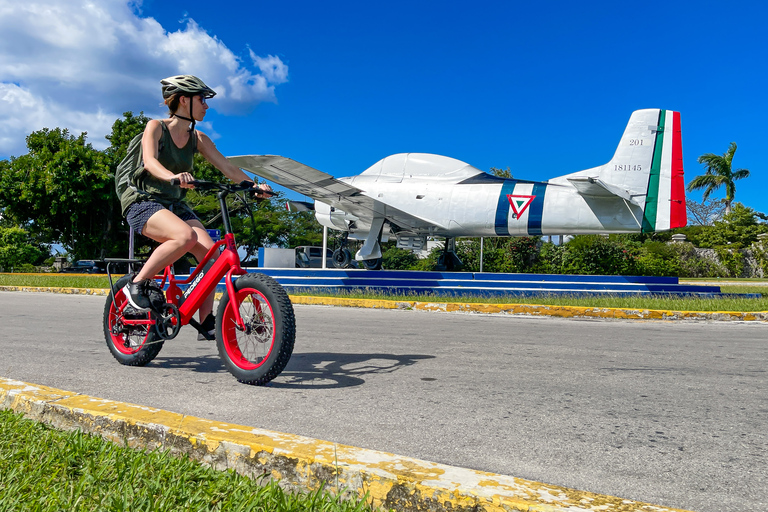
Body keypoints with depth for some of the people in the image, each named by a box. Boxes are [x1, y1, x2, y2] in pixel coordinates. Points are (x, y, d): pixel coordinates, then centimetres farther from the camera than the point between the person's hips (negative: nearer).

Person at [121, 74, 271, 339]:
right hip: (143, 201, -5)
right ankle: (137, 284, -16)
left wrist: (254, 185, -17)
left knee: (210, 252, -17)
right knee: (185, 235, -35)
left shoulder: (198, 139, 8)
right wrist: (173, 176, -44)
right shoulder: (155, 127, -5)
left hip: (175, 205, 5)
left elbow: (227, 167, 0)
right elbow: (150, 162, -23)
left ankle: (207, 323, -9)